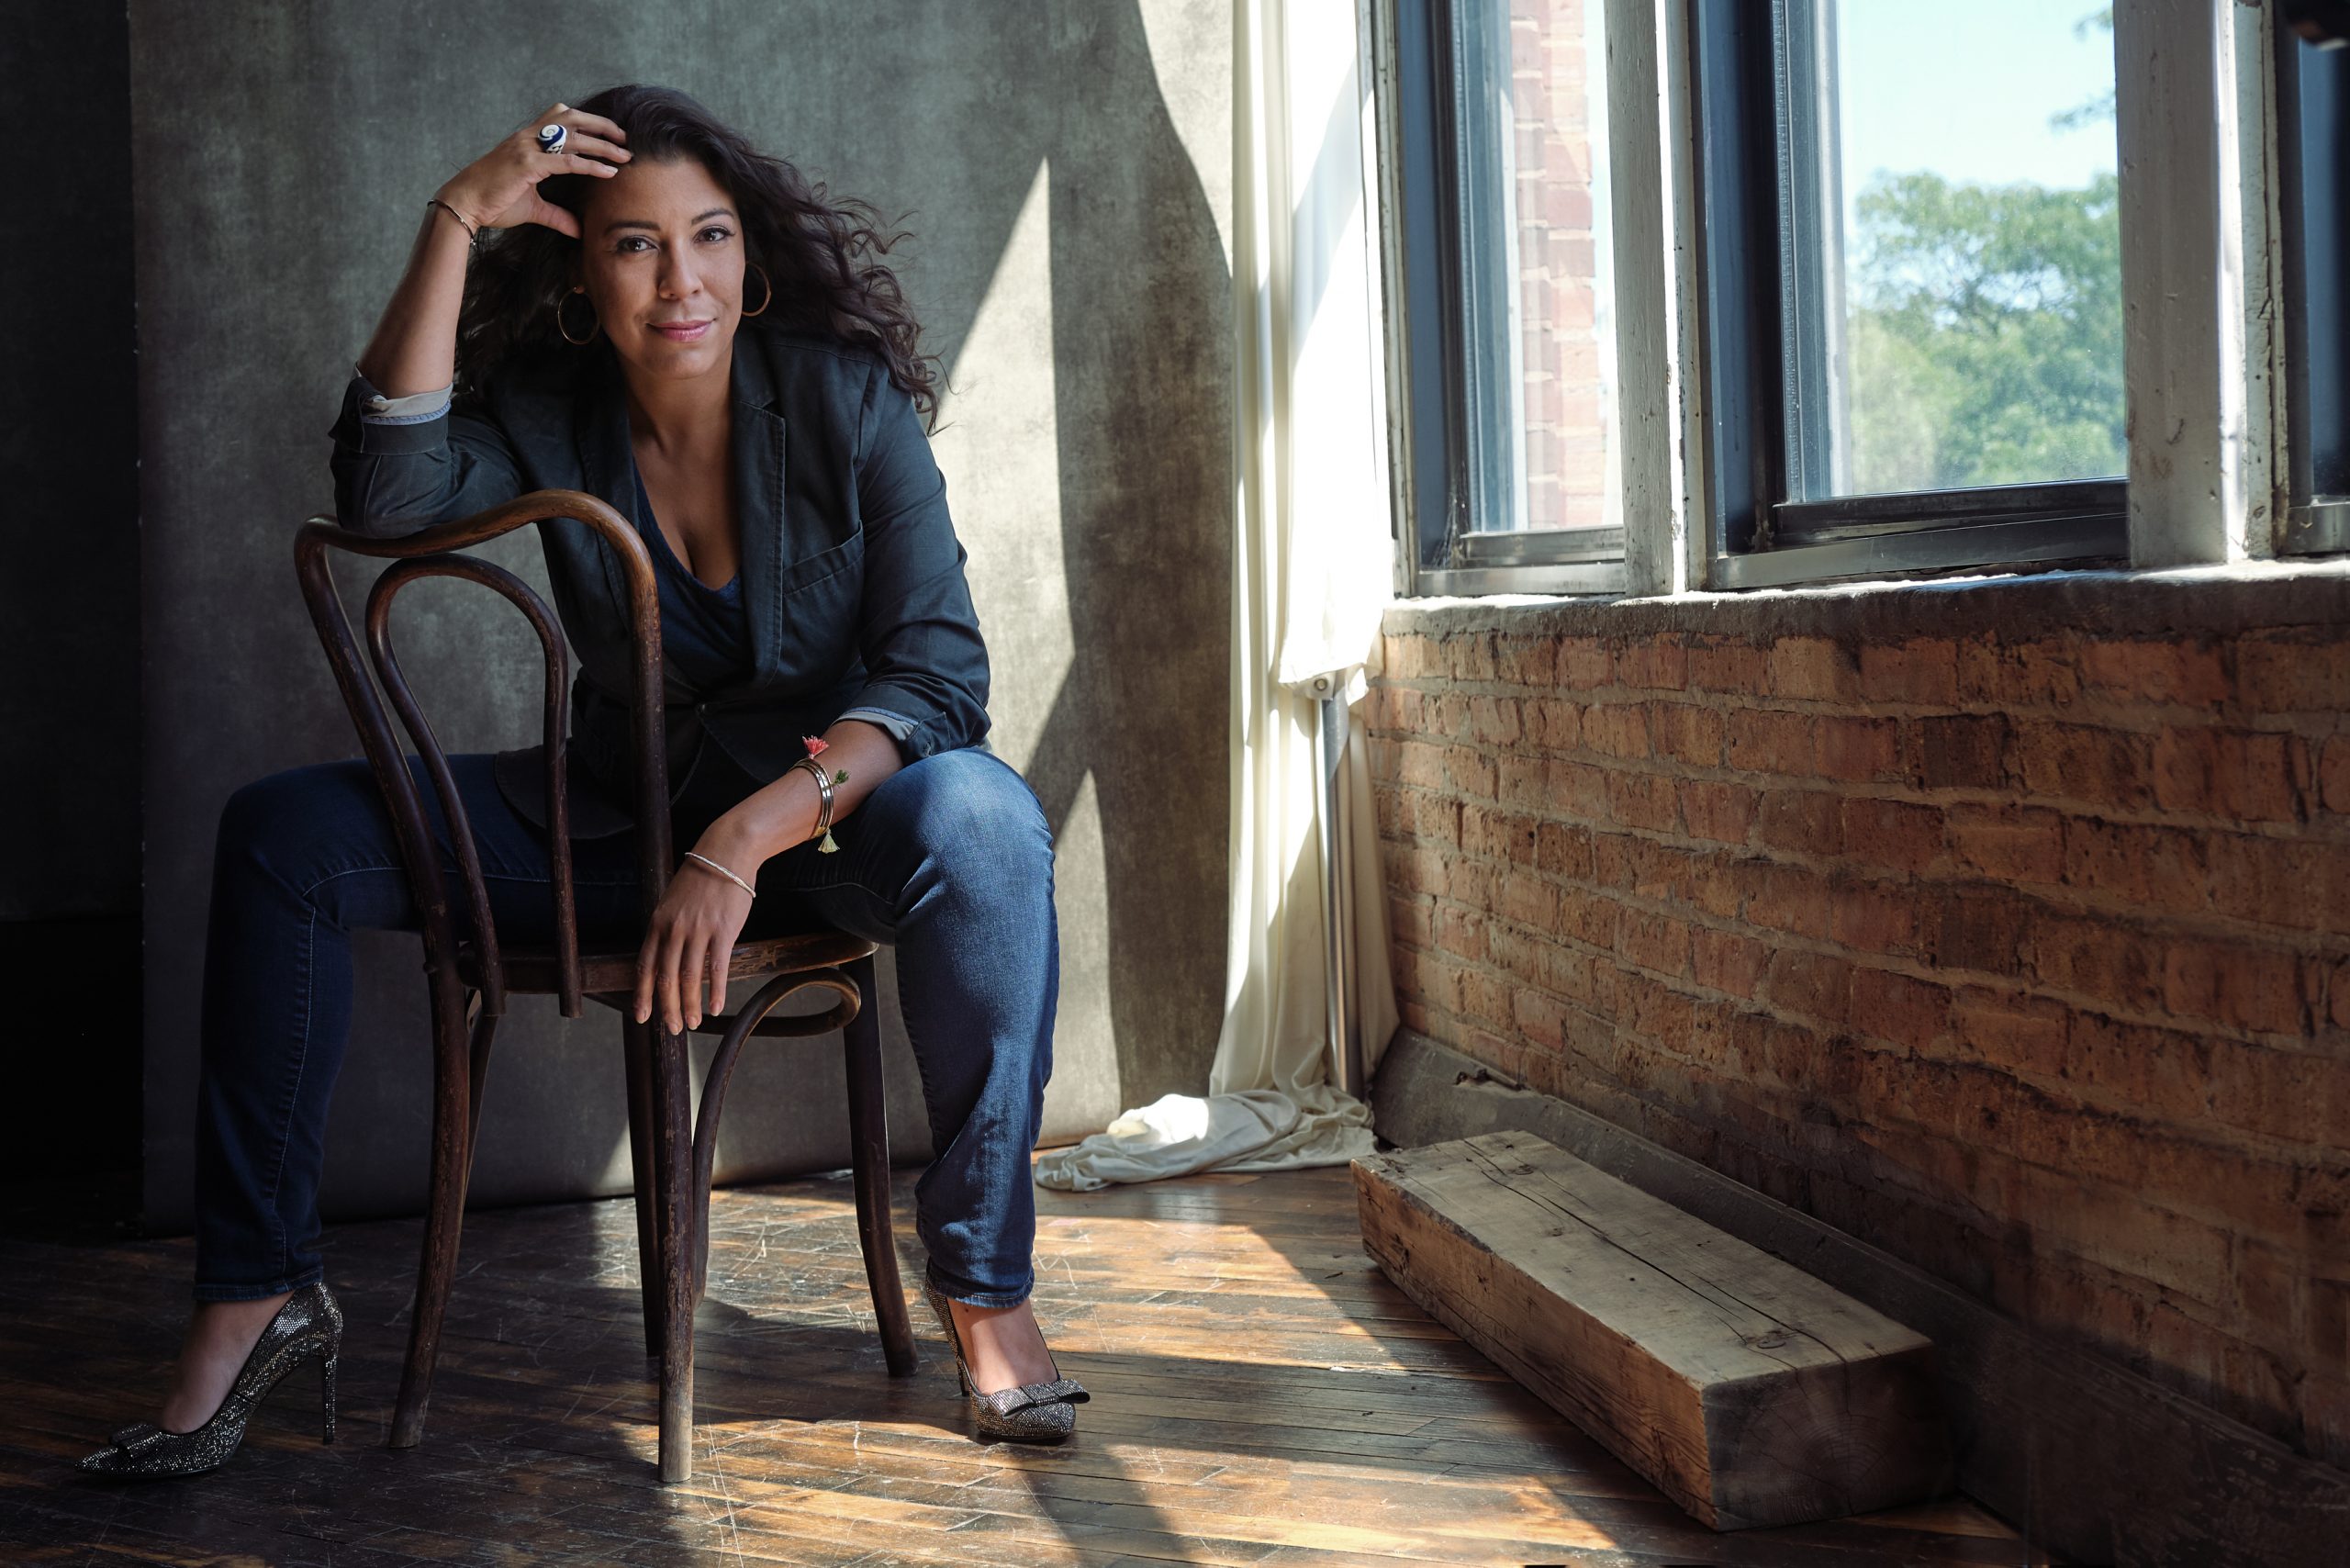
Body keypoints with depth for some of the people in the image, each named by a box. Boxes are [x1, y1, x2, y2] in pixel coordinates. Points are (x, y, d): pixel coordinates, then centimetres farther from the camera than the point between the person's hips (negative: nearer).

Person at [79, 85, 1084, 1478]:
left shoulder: (842, 395, -13)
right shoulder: (550, 416, -5)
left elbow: (940, 671, -20)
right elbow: (390, 493, -27)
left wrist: (748, 839, -33)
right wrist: (456, 222, -27)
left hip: (837, 801, -3)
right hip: (626, 816, 3)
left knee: (980, 824, -38)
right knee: (285, 834, -11)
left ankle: (983, 1278, -22)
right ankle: (261, 1296, -4)